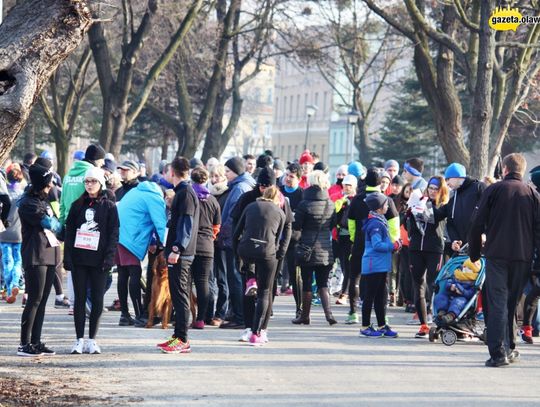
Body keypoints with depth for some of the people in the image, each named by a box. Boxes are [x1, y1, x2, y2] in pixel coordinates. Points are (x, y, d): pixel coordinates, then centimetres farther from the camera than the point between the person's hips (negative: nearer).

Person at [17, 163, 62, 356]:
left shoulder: (45, 201, 18)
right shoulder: (27, 203, -10)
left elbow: (55, 225, 19)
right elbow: (49, 223, -14)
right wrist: (58, 225, 4)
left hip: (50, 255, 8)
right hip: (36, 257, -8)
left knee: (42, 301, 8)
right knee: (34, 300, -9)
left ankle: (36, 342, 12)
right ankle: (24, 344, -6)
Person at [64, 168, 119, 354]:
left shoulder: (109, 207, 4)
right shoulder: (77, 205, 11)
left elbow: (114, 234, 0)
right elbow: (69, 231, 9)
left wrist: (109, 257, -11)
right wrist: (67, 255, -1)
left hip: (99, 260, -2)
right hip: (78, 259, 2)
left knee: (97, 300, 0)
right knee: (80, 298, 2)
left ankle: (92, 340, 7)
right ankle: (80, 340, 5)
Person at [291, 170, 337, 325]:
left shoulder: (304, 205, -12)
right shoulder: (330, 204, 1)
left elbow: (296, 226, -9)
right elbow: (332, 225, 11)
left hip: (308, 248, -4)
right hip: (325, 250, 4)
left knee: (306, 284, 5)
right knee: (323, 284, 9)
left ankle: (305, 316, 12)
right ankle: (328, 313, -6)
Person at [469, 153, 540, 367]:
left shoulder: (493, 190, 0)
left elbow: (477, 225, -2)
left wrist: (474, 253, 8)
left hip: (496, 255, -2)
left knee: (497, 303, -3)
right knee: (512, 302, 16)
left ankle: (498, 353, -13)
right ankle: (509, 348, 20)